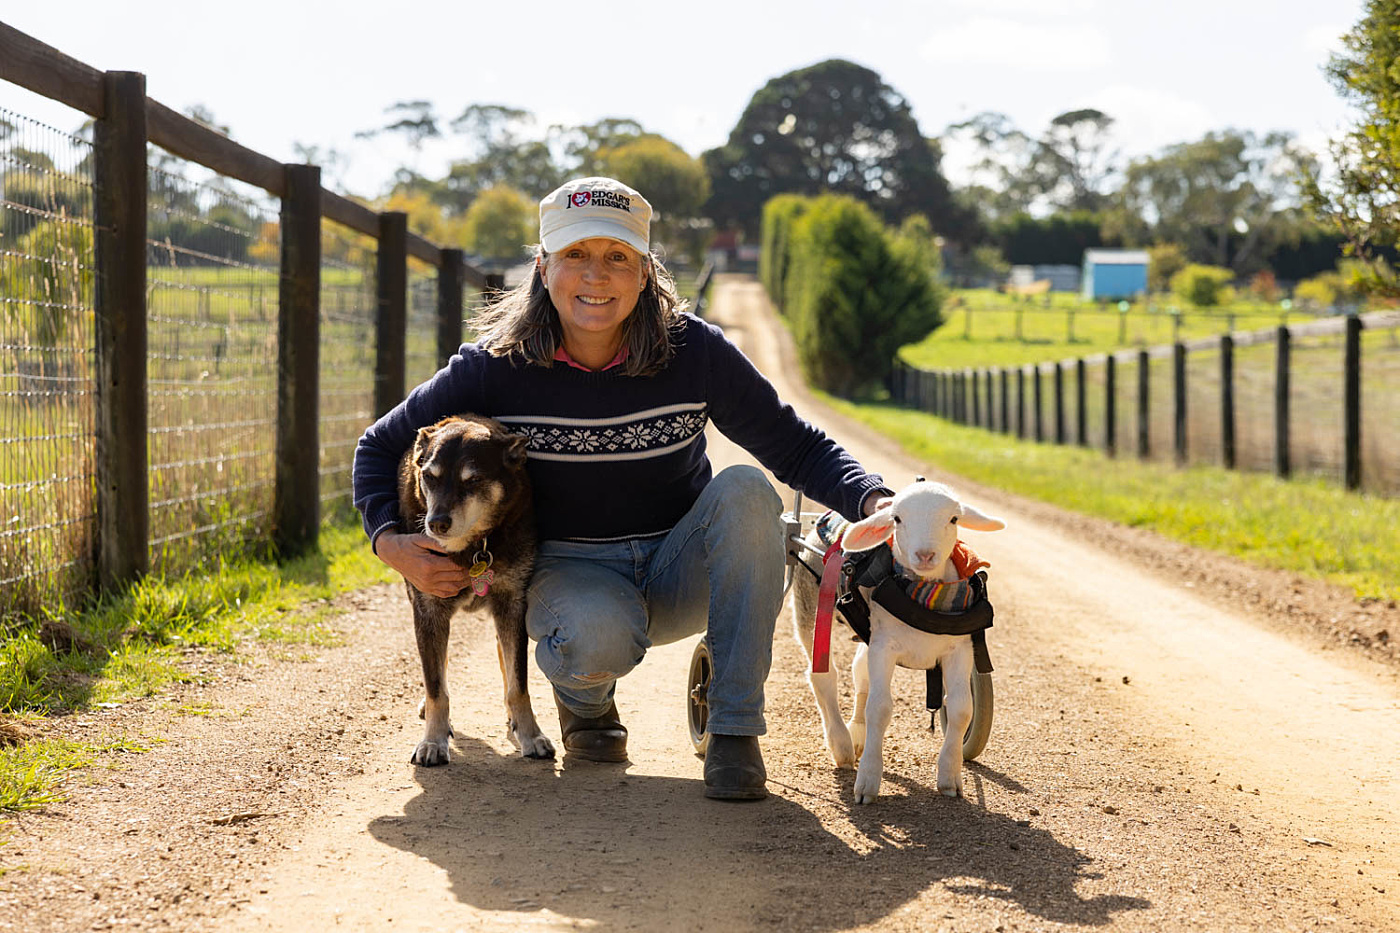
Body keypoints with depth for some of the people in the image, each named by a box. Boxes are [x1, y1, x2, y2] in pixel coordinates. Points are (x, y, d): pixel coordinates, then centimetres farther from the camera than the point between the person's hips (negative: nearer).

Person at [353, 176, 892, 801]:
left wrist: (873, 501, -28)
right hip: (571, 571, -2)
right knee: (597, 636, -38)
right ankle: (585, 700, 4)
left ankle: (734, 726, -22)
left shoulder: (694, 351, -11)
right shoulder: (495, 367, -12)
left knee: (745, 489, -29)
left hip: (680, 572, 2)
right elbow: (380, 449, 1)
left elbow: (799, 451, -7)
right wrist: (392, 544, -18)